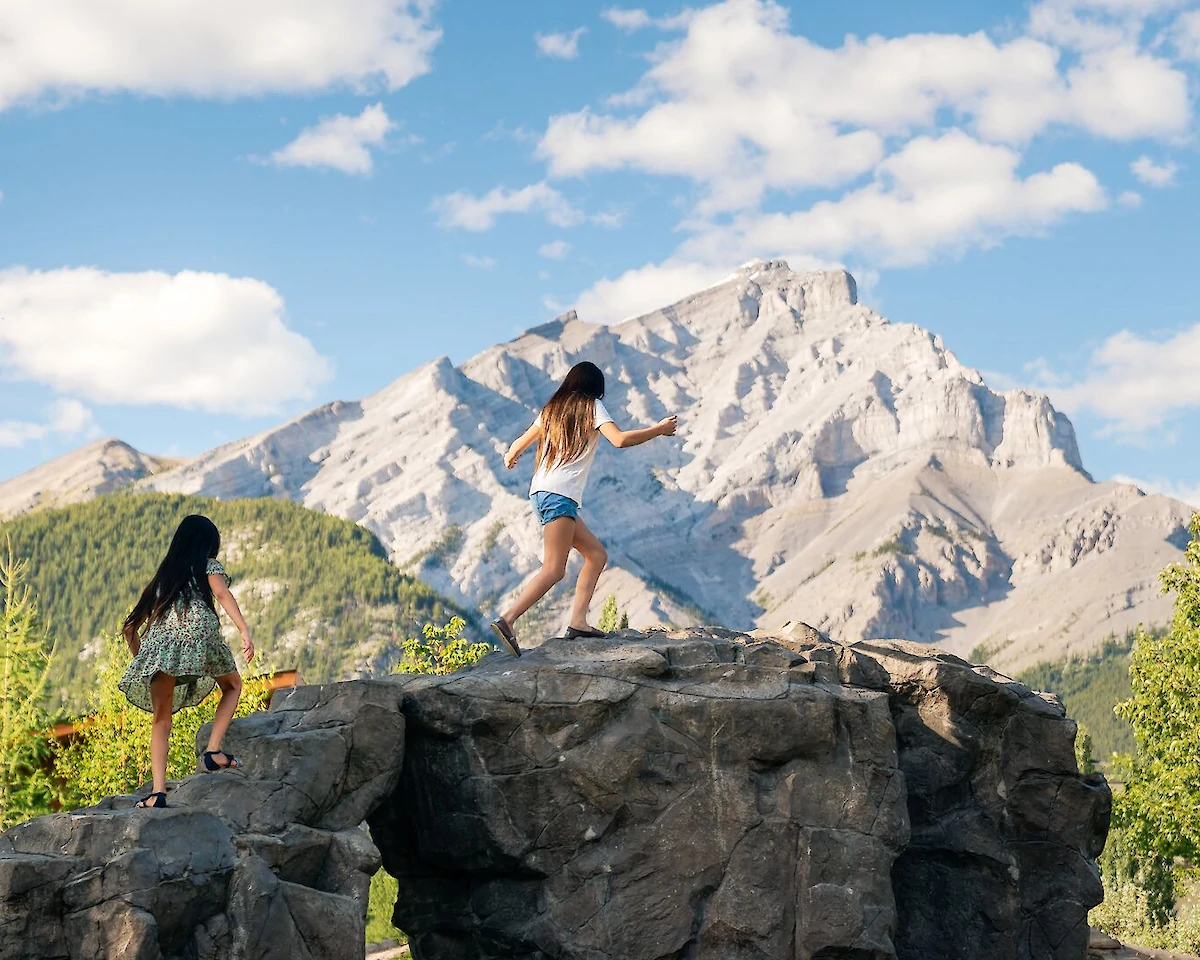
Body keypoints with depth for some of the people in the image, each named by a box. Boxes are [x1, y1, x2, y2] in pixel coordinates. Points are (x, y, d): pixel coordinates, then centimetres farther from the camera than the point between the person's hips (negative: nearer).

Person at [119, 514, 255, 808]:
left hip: (160, 641, 3)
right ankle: (214, 751, 4)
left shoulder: (163, 576, 31)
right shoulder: (209, 566, 20)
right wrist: (245, 631, -14)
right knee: (232, 685, 23)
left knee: (161, 719, 6)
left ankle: (158, 791, -8)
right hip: (198, 634, -3)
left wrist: (141, 660, 35)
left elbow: (130, 628, 29)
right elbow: (222, 594, -3)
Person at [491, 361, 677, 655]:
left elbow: (521, 442, 28)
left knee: (597, 555, 13)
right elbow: (620, 440, -12)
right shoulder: (592, 407, 3)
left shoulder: (553, 408, 21)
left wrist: (510, 457, 51)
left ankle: (578, 621, 1)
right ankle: (507, 620, -28)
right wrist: (659, 430, 1)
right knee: (554, 569, -15)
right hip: (559, 495, -8)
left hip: (541, 493, 8)